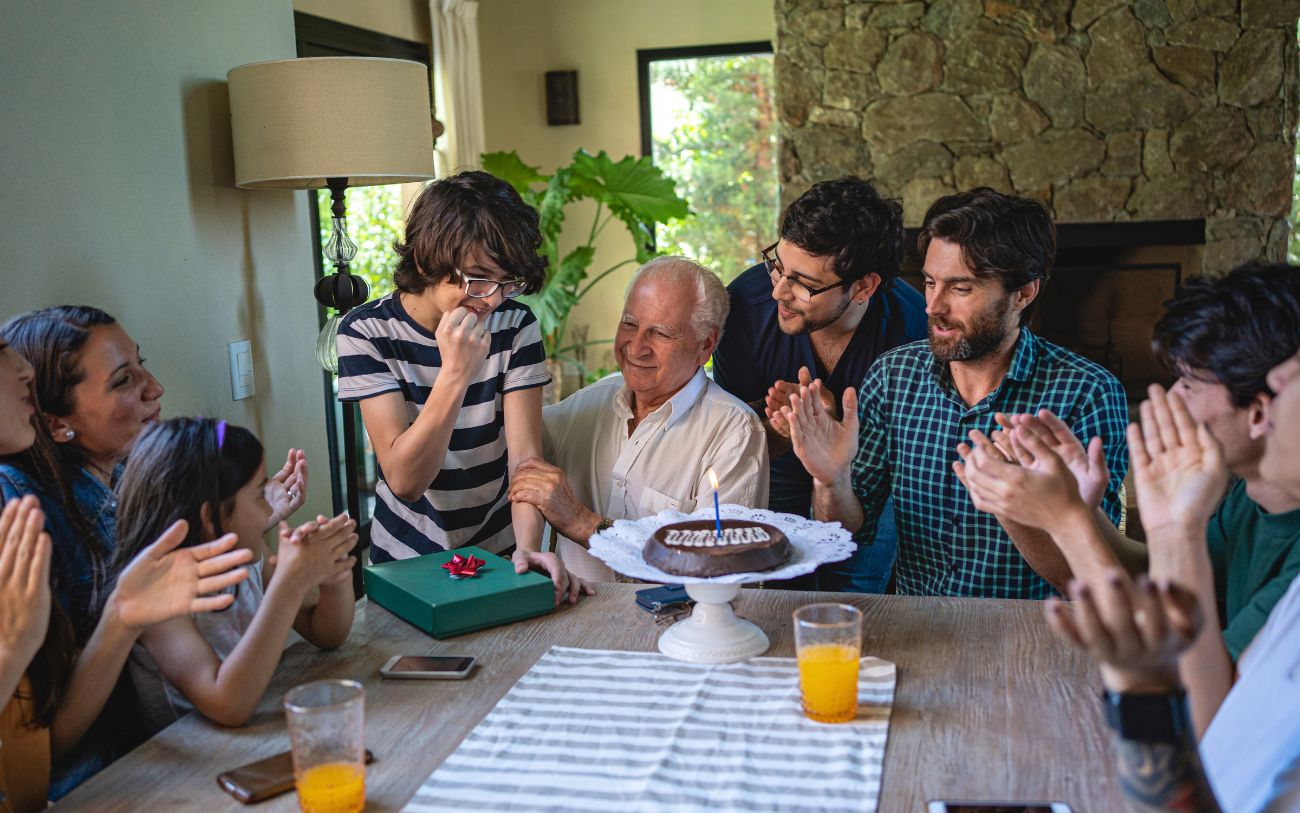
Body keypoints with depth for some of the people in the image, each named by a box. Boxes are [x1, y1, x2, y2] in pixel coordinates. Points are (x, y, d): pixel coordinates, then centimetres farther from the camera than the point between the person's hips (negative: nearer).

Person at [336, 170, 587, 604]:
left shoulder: (516, 325, -5)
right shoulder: (366, 332, -11)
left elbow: (525, 453, -11)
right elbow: (404, 480, -18)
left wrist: (528, 546, -27)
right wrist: (455, 373, -28)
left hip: (500, 554, 1)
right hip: (407, 559, 0)